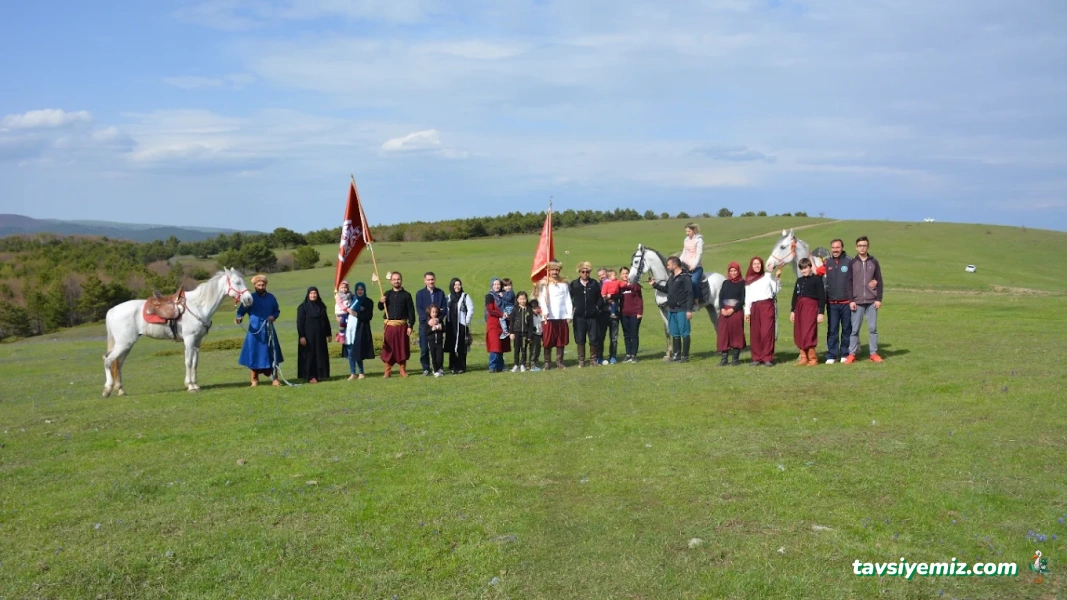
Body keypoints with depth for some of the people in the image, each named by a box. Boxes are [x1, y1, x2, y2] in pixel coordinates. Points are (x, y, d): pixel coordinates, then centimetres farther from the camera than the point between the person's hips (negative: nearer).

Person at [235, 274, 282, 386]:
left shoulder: (271, 297, 6)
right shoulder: (250, 298, -3)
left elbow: (277, 311, 15)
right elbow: (241, 310, -7)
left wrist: (274, 316, -6)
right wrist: (239, 318, -28)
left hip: (268, 330, 2)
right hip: (255, 331, -2)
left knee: (272, 354, 1)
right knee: (254, 354, 3)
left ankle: (274, 379, 8)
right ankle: (254, 379, 16)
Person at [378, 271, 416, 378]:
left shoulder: (406, 295, 2)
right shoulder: (387, 294, 9)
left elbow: (411, 311, 1)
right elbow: (380, 308, 9)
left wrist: (410, 326, -5)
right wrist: (381, 302, -13)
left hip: (402, 325, -2)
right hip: (389, 325, 2)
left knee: (403, 348, 3)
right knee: (388, 348, 2)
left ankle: (403, 370, 14)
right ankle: (387, 371, 8)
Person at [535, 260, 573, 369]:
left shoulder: (564, 283, 11)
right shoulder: (544, 283, 3)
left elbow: (568, 300, 8)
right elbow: (541, 299, -8)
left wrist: (569, 315, 0)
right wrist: (545, 311, -24)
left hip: (562, 317, 3)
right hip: (549, 317, -2)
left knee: (561, 341, 5)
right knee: (548, 341, 0)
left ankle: (559, 362, 14)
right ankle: (547, 363, 7)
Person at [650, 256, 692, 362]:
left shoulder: (685, 277, -12)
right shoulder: (671, 278, 13)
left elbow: (689, 295, -16)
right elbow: (666, 289, 27)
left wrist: (689, 310, -20)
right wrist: (654, 284, 21)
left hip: (682, 311, -9)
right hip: (671, 310, 9)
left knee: (684, 333, -1)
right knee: (674, 334, 14)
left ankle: (685, 355, 5)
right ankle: (676, 354, 21)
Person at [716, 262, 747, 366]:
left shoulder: (742, 283, 0)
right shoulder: (725, 283, 12)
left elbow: (743, 299, -6)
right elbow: (720, 297, 7)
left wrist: (733, 309, -14)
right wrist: (722, 309, -9)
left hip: (737, 311, -3)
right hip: (724, 312, 3)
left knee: (736, 334, 1)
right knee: (723, 334, 0)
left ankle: (735, 358, 8)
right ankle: (724, 358, 3)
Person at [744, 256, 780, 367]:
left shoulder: (768, 276, 9)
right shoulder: (748, 280, 14)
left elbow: (776, 290, 4)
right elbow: (747, 297, 13)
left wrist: (778, 278, -7)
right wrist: (747, 311, 7)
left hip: (767, 306, -2)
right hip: (754, 307, 2)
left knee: (767, 332, -8)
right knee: (755, 333, 0)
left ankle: (768, 358, -5)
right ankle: (757, 358, 6)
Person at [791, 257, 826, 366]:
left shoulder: (816, 279, -3)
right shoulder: (799, 280, 16)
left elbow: (822, 296, -6)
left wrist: (821, 312, -10)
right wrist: (793, 311, 17)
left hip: (811, 307, -6)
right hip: (799, 307, 7)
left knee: (809, 333, -11)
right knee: (799, 334, 5)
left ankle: (812, 358, -2)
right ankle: (804, 357, 13)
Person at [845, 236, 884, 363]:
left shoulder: (874, 262, 5)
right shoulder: (852, 263, 4)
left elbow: (879, 282, 5)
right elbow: (849, 283, 2)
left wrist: (879, 299, -2)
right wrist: (851, 300, -5)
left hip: (872, 301, 1)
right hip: (857, 301, 0)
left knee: (873, 328, 4)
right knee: (855, 329, 0)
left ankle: (874, 353, 11)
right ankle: (852, 354, 5)